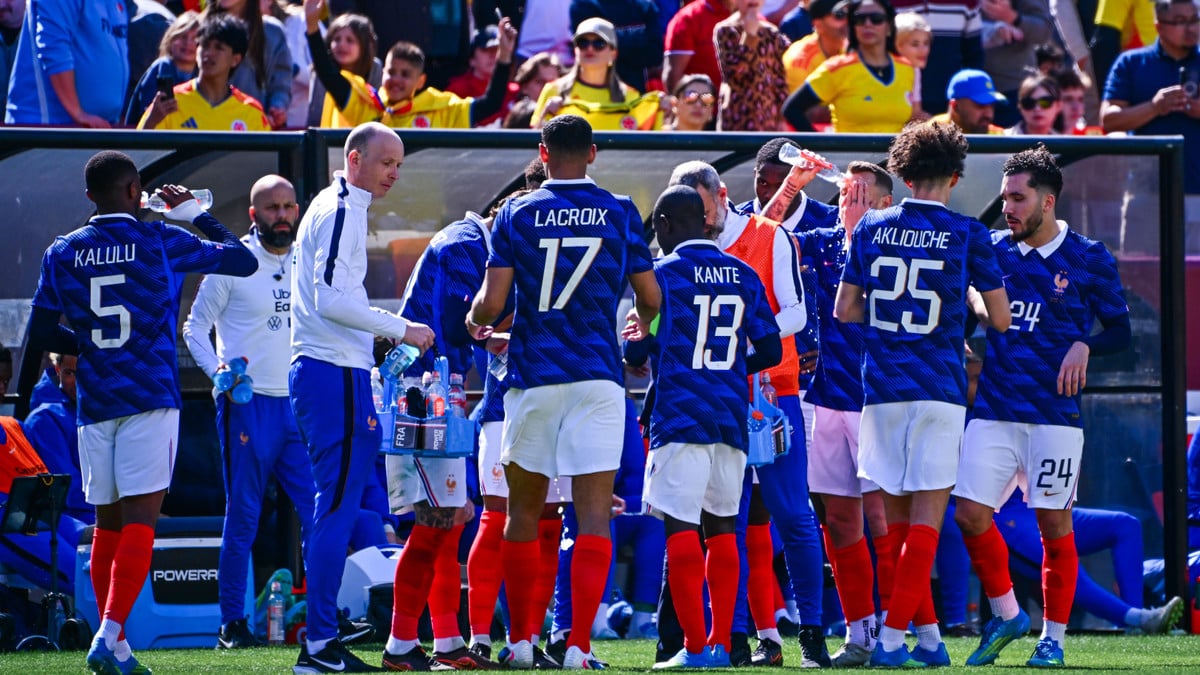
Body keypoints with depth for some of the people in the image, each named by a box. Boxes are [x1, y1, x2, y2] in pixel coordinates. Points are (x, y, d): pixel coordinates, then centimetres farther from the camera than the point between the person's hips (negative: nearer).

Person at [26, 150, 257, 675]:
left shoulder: (62, 254, 6)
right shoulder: (161, 242, -2)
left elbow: (41, 333, 8)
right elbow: (243, 260, 7)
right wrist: (195, 213, 18)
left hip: (94, 401, 4)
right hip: (150, 396, -4)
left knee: (108, 523, 13)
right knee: (140, 518, -8)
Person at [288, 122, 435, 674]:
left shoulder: (336, 208, 19)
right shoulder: (342, 212, -12)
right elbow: (332, 299, -21)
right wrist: (401, 329, -14)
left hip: (319, 372, 11)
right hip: (337, 375, -11)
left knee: (334, 508, 12)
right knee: (337, 508, -10)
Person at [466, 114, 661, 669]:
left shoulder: (517, 214, 0)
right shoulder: (619, 213, 2)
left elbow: (491, 302, -4)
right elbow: (650, 299, 5)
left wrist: (475, 322, 20)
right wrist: (641, 321, 28)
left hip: (533, 375, 1)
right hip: (597, 376, -1)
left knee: (523, 513, 13)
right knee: (594, 515, -3)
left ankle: (520, 641, 18)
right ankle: (579, 644, -12)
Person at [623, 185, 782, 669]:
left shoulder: (664, 273, -4)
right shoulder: (742, 275, 11)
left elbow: (638, 351, -7)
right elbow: (769, 351, 11)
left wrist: (633, 346, 16)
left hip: (680, 416, -5)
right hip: (731, 417, 5)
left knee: (681, 529, -6)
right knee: (721, 527, 12)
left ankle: (694, 647, -11)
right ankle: (721, 643, 10)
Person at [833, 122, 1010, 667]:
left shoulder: (871, 228, 4)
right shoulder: (967, 234, -3)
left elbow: (845, 311, 6)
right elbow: (1001, 319, 0)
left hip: (882, 390, 3)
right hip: (939, 390, -3)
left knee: (898, 517, 12)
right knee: (927, 516, -1)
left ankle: (929, 635, 13)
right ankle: (892, 637, -10)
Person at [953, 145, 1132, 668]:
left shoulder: (1089, 260, -1)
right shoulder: (991, 250, 9)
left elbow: (1119, 330, 3)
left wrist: (1084, 346, -15)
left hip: (1055, 413, -3)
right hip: (992, 409, 3)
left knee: (1055, 525, -1)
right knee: (970, 512, -5)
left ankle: (1053, 638, 10)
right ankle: (1006, 616, 15)